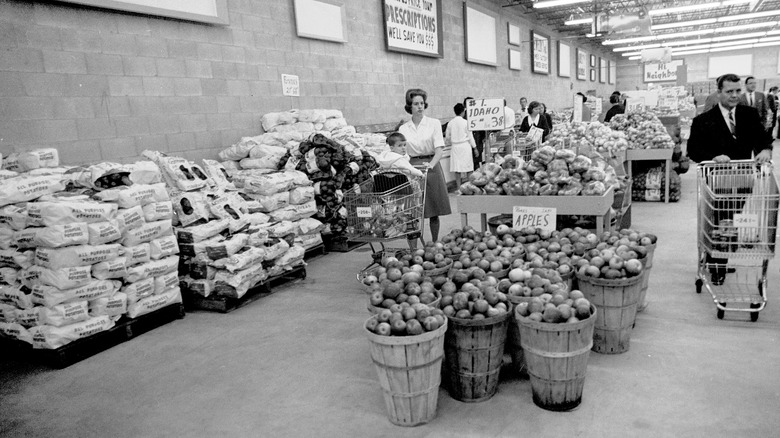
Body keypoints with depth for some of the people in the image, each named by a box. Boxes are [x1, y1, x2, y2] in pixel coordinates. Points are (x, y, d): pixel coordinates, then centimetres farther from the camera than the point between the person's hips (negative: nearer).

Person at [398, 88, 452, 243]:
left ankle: (435, 244, 19)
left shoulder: (434, 123, 2)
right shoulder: (403, 128, 8)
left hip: (431, 167, -1)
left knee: (434, 211, 5)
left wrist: (431, 165, -23)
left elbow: (439, 149, -7)